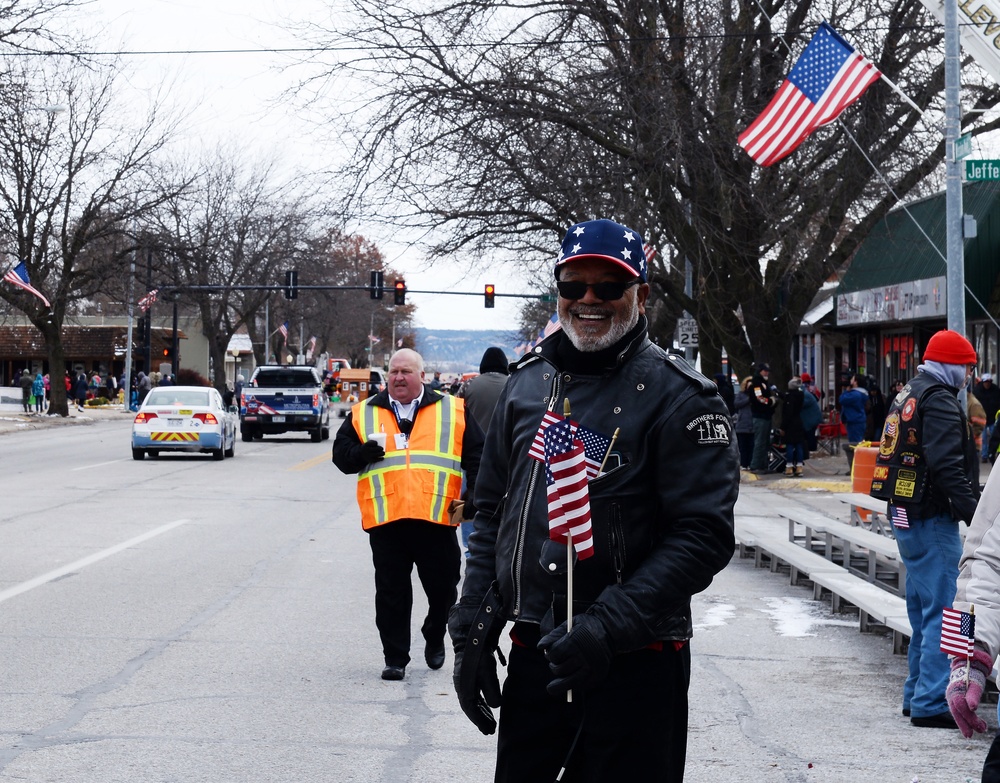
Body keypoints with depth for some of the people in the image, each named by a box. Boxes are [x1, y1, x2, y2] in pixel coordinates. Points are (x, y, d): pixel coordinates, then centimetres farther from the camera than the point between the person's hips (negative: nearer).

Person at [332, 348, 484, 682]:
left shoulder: (453, 411, 9)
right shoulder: (363, 414, 13)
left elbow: (476, 454, 10)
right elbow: (340, 453, 12)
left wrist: (474, 491, -3)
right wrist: (360, 454, -9)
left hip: (436, 517, -1)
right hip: (385, 519, 1)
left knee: (443, 587, 7)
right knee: (391, 592, 3)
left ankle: (435, 638, 34)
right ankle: (395, 658, 12)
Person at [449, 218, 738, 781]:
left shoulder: (678, 396, -7)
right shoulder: (528, 381, 11)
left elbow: (702, 537, -14)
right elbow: (492, 513, 17)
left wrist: (607, 627, -21)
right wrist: (471, 628, 9)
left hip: (634, 670, -5)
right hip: (532, 657, 5)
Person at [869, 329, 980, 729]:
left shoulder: (908, 396, 17)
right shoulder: (939, 402, -15)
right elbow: (948, 468, -24)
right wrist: (975, 513, -24)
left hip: (906, 515, 11)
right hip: (931, 519, -11)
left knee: (924, 611, 18)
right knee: (944, 611, -8)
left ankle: (917, 695, 25)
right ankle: (931, 704, -9)